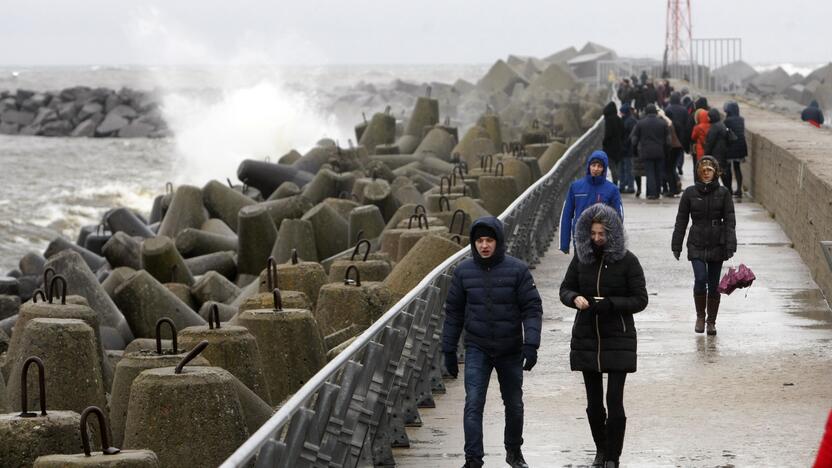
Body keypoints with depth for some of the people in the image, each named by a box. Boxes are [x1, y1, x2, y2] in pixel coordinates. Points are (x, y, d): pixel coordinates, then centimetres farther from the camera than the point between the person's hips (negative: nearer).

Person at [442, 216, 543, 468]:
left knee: (514, 404, 14)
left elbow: (532, 308, -8)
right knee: (473, 403, -13)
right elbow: (453, 312, 5)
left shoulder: (517, 270, -8)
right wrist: (449, 350, 5)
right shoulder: (464, 271, -2)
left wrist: (531, 344, -19)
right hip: (477, 349, 0)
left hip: (510, 350, 0)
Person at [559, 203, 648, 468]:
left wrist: (610, 304, -21)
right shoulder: (581, 258, 3)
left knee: (614, 401, -8)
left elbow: (640, 300, -6)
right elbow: (565, 289, 10)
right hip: (586, 339, 4)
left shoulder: (627, 261, -7)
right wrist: (575, 298, -14)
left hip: (618, 340, -4)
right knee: (593, 401, 10)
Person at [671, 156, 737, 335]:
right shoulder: (690, 193, 2)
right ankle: (700, 316, 5)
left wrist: (730, 246, -9)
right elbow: (681, 221, 7)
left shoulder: (723, 193, 1)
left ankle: (711, 321, 18)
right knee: (700, 279, -15)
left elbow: (729, 221, 0)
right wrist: (676, 245, 5)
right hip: (696, 245, -1)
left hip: (717, 245, 1)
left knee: (714, 284, 5)